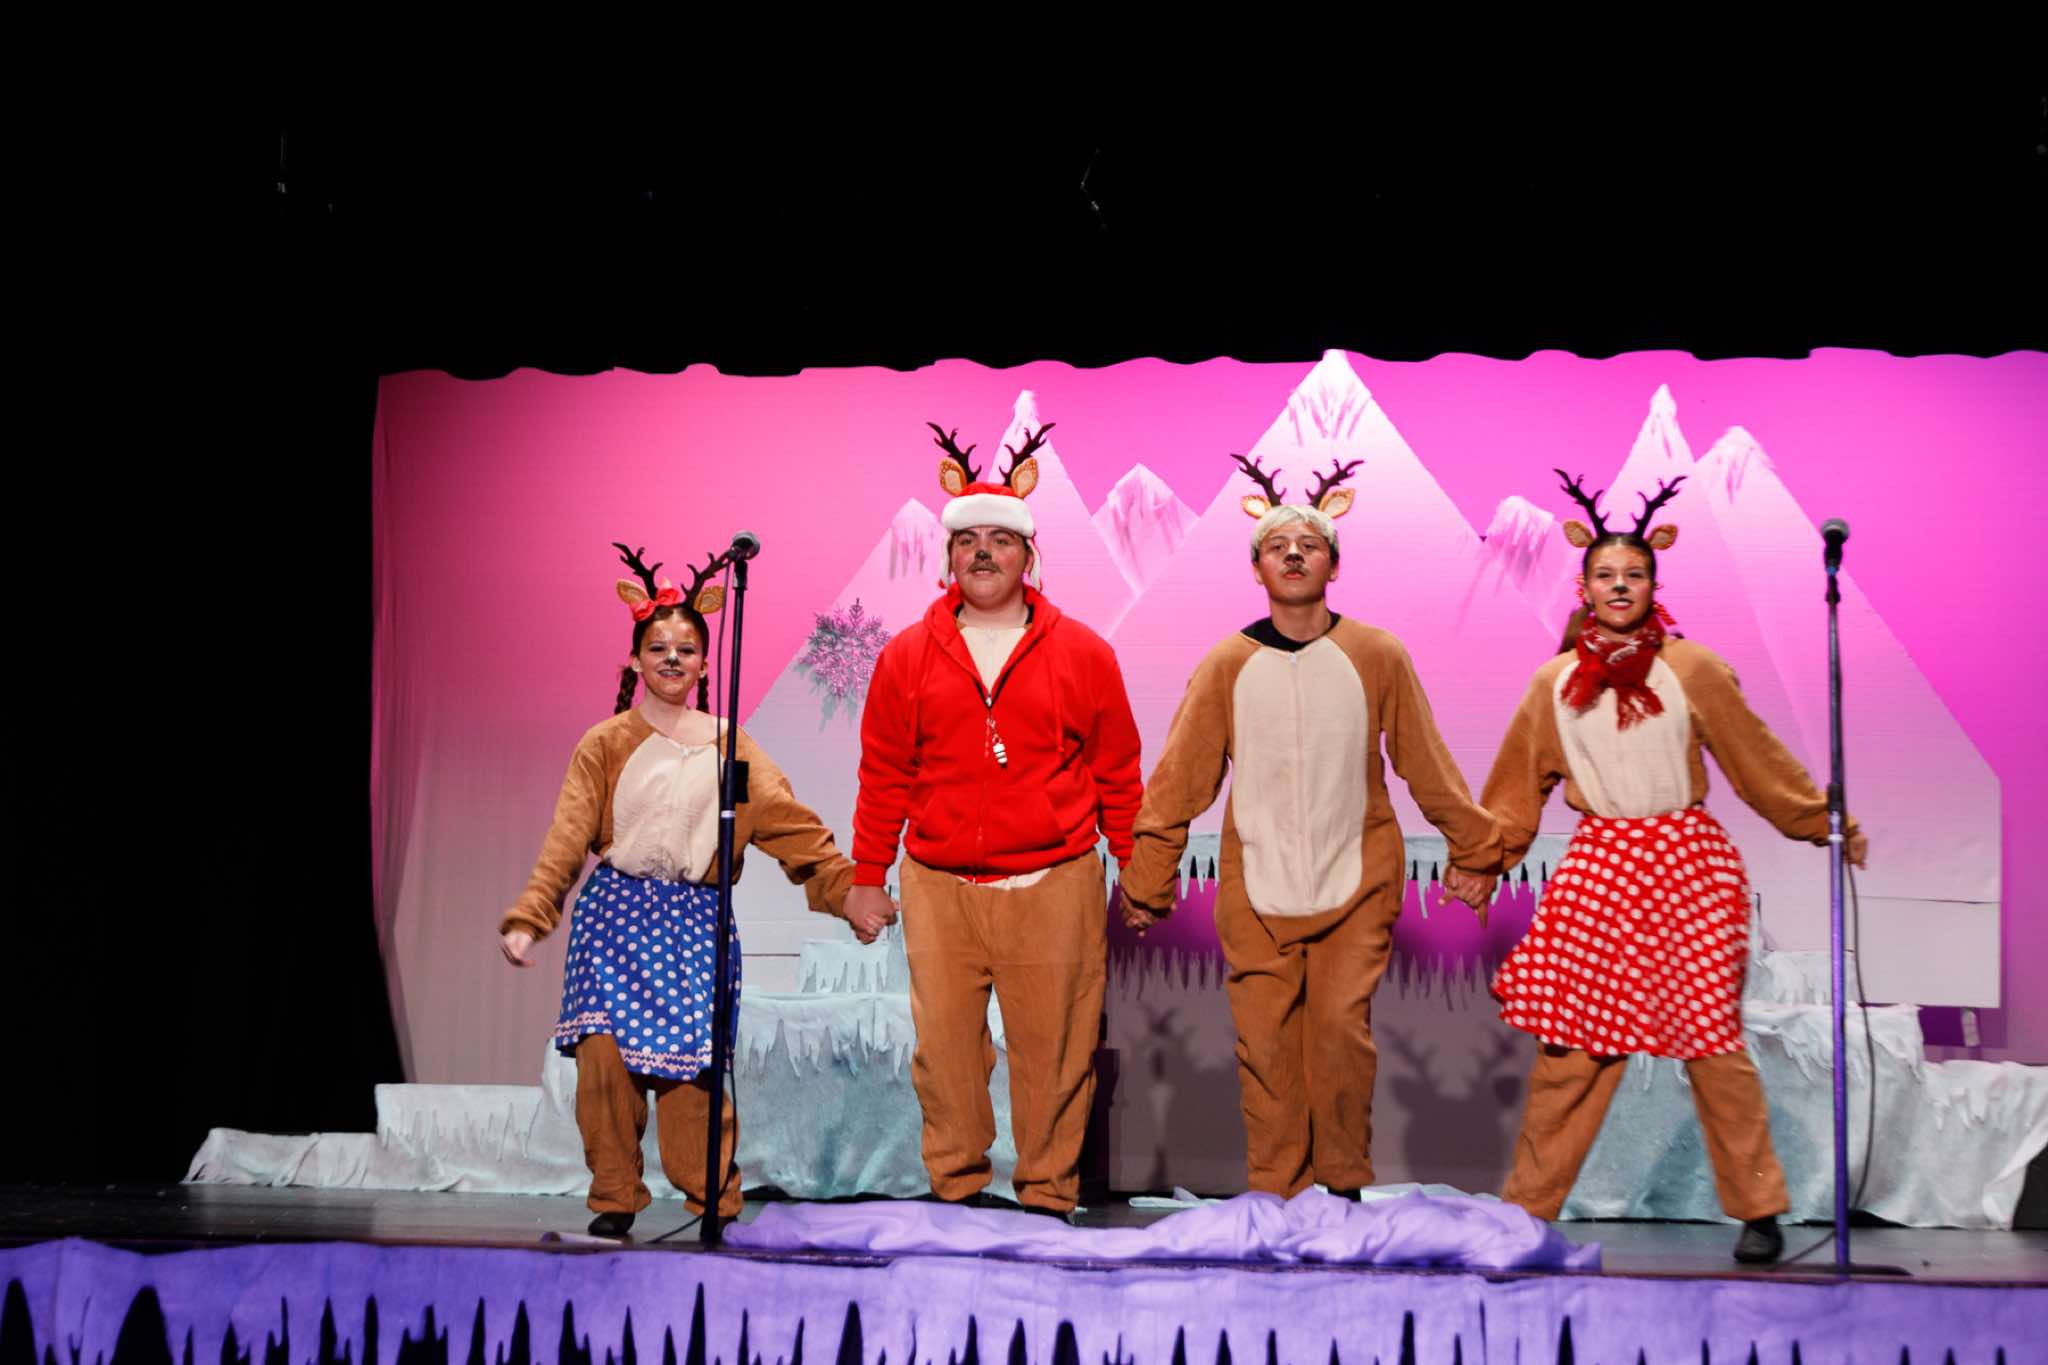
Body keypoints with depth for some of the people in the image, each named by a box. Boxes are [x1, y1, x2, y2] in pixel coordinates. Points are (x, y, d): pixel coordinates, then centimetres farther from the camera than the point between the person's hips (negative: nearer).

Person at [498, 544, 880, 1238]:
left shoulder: (730, 747, 11)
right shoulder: (606, 744, 7)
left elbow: (790, 824, 5)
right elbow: (567, 838, 0)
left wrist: (849, 889, -4)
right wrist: (527, 917, -11)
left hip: (696, 919, 0)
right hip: (616, 912, 0)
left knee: (686, 1060, -9)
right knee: (605, 1052, -10)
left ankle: (712, 1198, 6)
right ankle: (614, 1197, 5)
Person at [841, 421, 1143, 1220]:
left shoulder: (1081, 654, 6)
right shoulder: (908, 657, 8)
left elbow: (1117, 773, 8)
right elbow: (883, 776, 12)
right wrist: (867, 876, 11)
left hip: (1055, 886, -1)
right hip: (938, 889, 1)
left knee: (1055, 1047, 0)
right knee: (945, 1045, 1)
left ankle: (1049, 1196, 11)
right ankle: (956, 1191, 13)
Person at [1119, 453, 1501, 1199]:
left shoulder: (1377, 656, 0)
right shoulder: (1226, 665, 1)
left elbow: (1430, 766, 8)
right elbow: (1179, 780, 4)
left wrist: (1475, 851, 10)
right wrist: (1146, 880, 4)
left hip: (1355, 885, -1)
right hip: (1256, 893, 1)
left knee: (1341, 1030, -7)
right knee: (1264, 1044, 1)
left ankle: (1346, 1184, 10)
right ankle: (1273, 1196, 11)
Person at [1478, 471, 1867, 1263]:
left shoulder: (1691, 669, 2)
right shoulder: (1555, 684, 7)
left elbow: (1758, 758, 9)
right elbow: (1516, 790, 16)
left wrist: (1828, 826, 11)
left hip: (1689, 866, -1)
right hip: (1599, 865, 1)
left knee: (1713, 1038, -1)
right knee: (1572, 1043, -1)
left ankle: (1757, 1209, 11)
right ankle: (1525, 1210, 7)